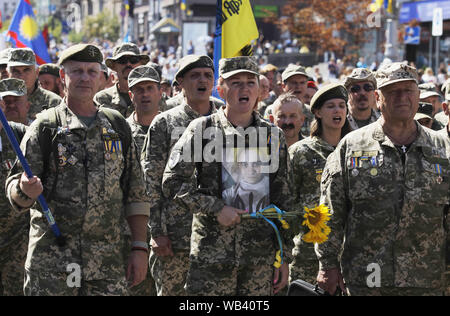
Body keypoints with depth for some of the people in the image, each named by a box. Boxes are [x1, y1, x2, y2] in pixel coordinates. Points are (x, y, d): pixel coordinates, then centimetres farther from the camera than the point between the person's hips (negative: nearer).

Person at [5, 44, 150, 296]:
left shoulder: (117, 125, 12)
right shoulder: (45, 126, 3)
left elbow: (136, 194, 13)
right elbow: (15, 194, -2)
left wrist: (140, 248, 6)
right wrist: (26, 191, -26)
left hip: (108, 263, 3)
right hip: (52, 261, -2)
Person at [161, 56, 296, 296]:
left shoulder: (273, 136, 10)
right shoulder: (202, 129, 2)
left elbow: (283, 201, 12)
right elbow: (172, 182, -3)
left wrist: (284, 256, 8)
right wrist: (216, 208, -12)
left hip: (261, 254, 3)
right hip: (211, 253, -2)